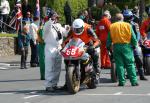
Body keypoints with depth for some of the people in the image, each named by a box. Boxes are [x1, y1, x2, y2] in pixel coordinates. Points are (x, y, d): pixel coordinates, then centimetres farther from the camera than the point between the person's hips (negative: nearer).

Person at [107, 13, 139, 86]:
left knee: (119, 64, 5)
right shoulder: (128, 25, -1)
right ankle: (134, 81, -1)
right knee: (130, 64, 2)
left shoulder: (111, 27, 3)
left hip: (116, 46, 1)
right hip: (126, 46, -1)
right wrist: (134, 45, 11)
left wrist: (108, 47, 13)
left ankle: (121, 81, 3)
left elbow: (109, 39, 4)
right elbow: (133, 37, 0)